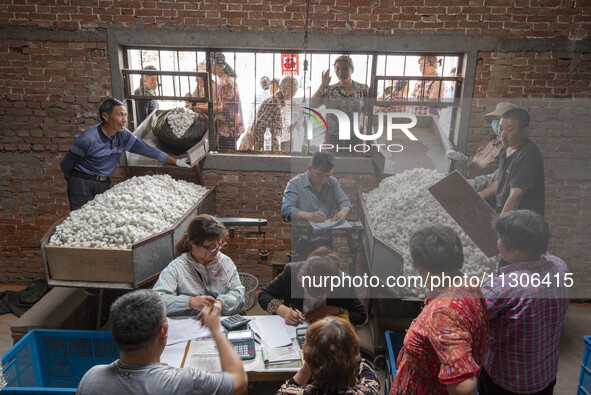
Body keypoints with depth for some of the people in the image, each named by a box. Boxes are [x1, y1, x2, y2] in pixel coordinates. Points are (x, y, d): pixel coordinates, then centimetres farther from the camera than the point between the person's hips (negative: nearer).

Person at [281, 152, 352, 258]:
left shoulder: (333, 183, 14)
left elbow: (345, 202, 13)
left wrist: (342, 212, -12)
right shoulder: (295, 183, -2)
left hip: (327, 241, 4)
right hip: (303, 241, -4)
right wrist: (309, 216, -30)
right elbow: (286, 210, -13)